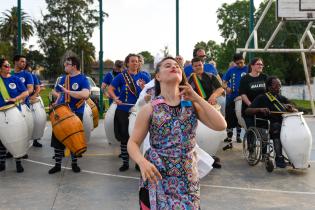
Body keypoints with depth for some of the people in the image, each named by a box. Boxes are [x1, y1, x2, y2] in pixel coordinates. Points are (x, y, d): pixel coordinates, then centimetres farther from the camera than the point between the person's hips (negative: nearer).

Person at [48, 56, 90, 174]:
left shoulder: (82, 79, -9)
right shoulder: (63, 78, 8)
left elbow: (85, 94, -27)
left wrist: (68, 91, -28)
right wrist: (56, 103, 3)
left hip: (76, 114, -5)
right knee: (57, 138, 5)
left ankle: (74, 163, 25)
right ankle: (57, 164, 17)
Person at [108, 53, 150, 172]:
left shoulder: (143, 76, 3)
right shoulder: (121, 76, -1)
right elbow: (110, 89, -1)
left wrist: (144, 87, -17)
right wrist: (115, 98, -19)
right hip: (123, 111, -1)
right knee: (124, 137, 6)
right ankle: (125, 162, 18)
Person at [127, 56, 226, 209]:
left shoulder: (192, 104, 3)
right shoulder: (150, 108, -4)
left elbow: (221, 125, -8)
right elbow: (133, 143, -2)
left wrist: (196, 97, -8)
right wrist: (143, 162, -22)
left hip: (188, 180, 2)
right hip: (156, 179, -2)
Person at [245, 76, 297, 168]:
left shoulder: (282, 98, 21)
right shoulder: (261, 98, 5)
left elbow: (296, 111, 16)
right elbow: (247, 111, -6)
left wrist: (291, 109, -8)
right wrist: (260, 109, -24)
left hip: (284, 124, 5)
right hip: (268, 126, -5)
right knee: (277, 127, -35)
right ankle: (279, 157, -32)